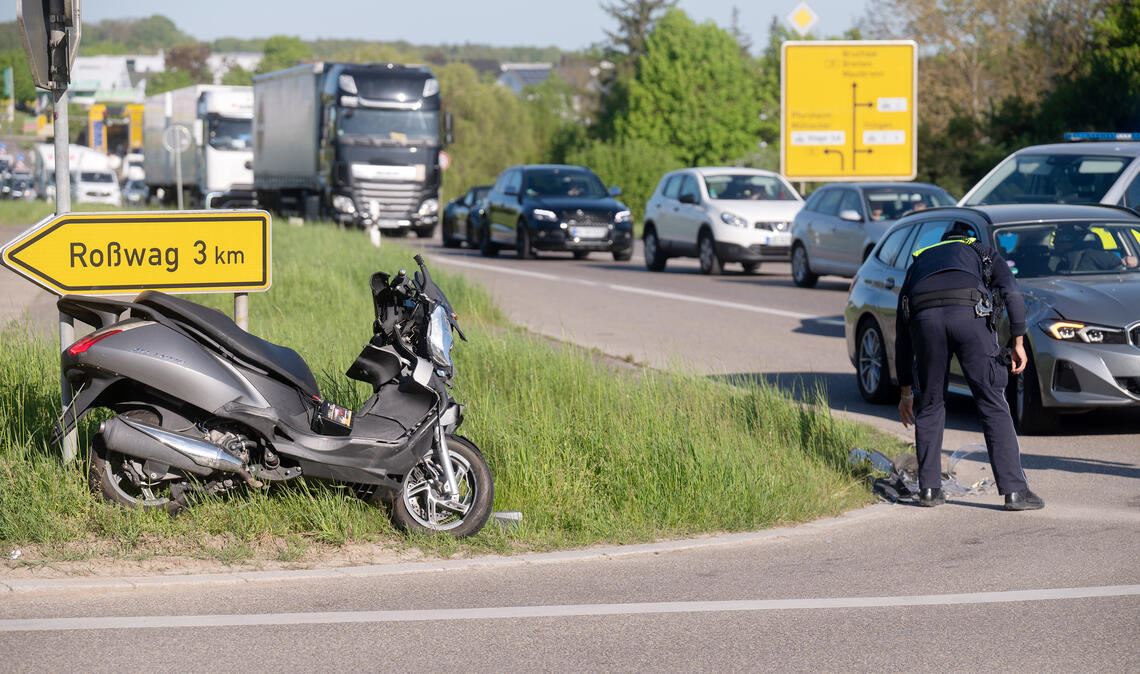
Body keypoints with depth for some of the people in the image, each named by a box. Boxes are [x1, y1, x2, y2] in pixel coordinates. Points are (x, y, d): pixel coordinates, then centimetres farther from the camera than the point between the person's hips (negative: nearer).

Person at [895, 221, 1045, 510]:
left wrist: (905, 392, 41)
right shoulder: (982, 252, 33)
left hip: (925, 316, 2)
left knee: (930, 405, 18)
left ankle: (929, 489, 18)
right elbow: (1012, 292, 9)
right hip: (970, 313, -2)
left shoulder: (918, 262, 39)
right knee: (993, 404, 3)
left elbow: (902, 332, 37)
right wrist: (1019, 342, 4)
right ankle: (1014, 490, 0)